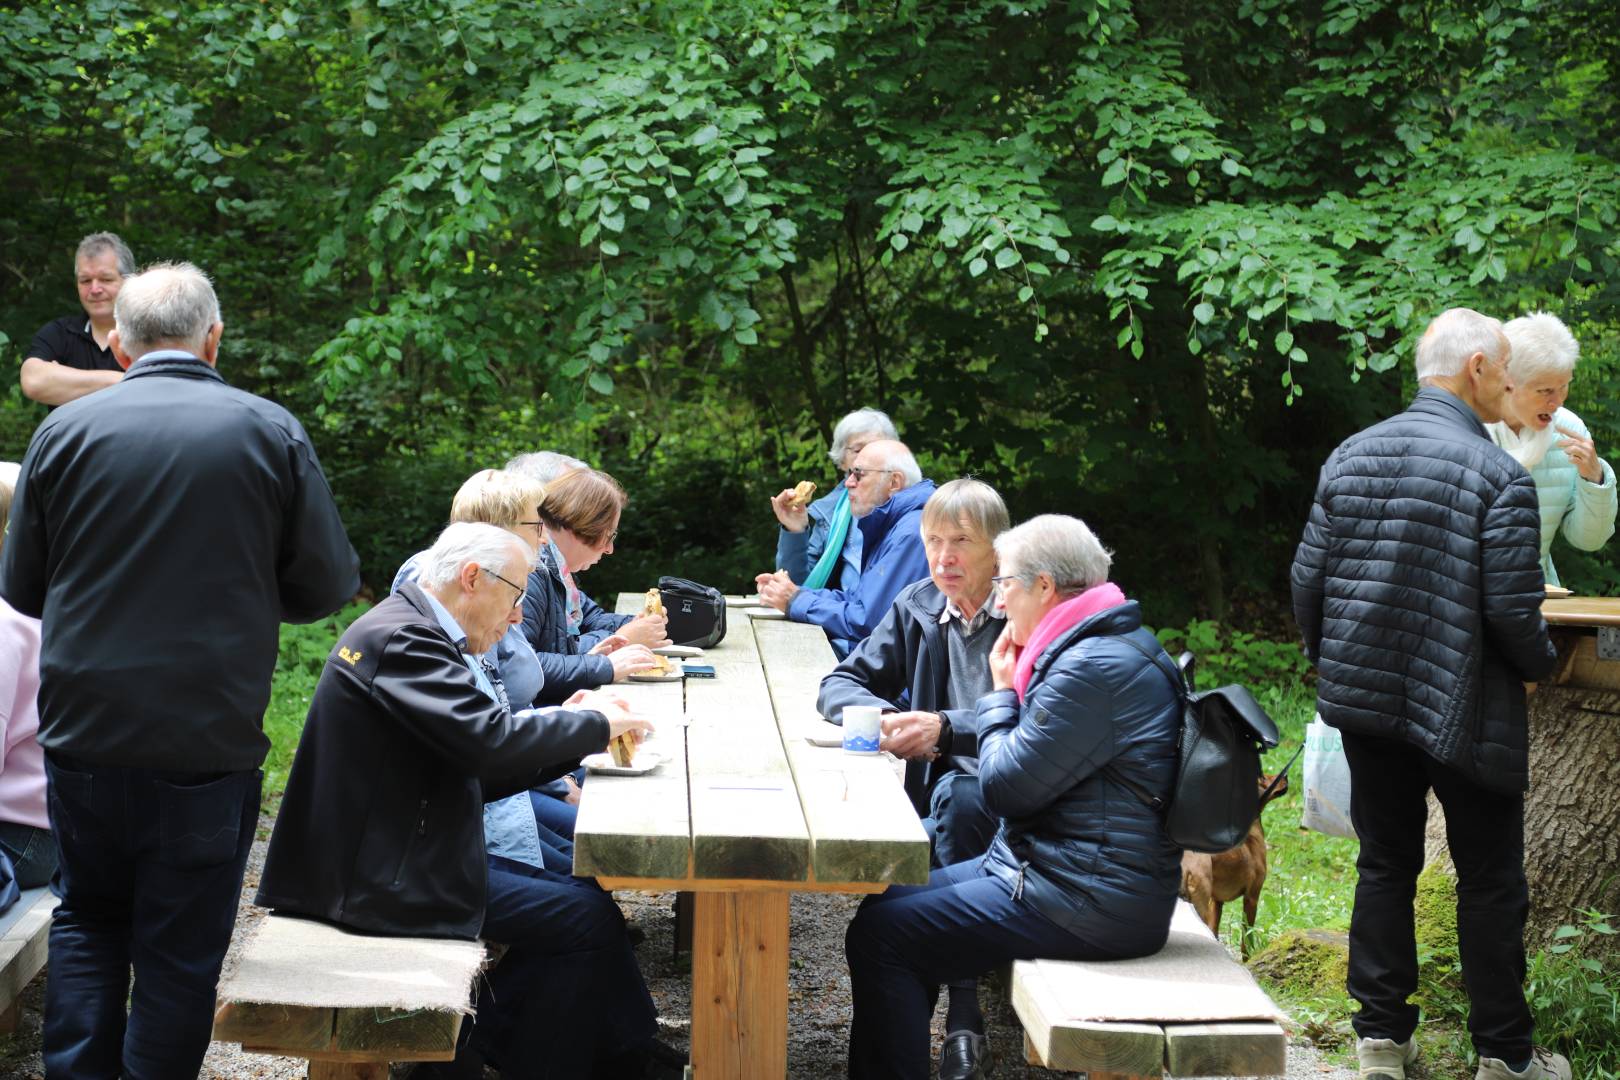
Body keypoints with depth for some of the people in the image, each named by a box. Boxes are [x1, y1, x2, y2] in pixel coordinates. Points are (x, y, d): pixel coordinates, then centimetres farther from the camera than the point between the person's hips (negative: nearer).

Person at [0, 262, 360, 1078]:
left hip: (84, 736, 2)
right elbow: (328, 585, -1)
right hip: (210, 743, -2)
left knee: (88, 919, 20)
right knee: (181, 948, 9)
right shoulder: (271, 432, -5)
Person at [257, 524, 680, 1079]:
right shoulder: (402, 637, -18)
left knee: (577, 897, 8)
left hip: (394, 854, 10)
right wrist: (595, 724, -13)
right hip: (388, 877, -10)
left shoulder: (411, 630, 15)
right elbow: (491, 740, -28)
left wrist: (565, 728, 6)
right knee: (587, 918, -8)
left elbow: (471, 768, 16)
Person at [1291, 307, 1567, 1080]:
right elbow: (1512, 610, -17)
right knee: (1489, 879, 9)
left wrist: (1329, 662, 19)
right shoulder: (1498, 476, -15)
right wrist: (1541, 665, 4)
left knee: (1385, 864, 15)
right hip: (1466, 711, -5)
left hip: (1366, 699, 5)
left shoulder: (1349, 457, 2)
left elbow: (1309, 580, 4)